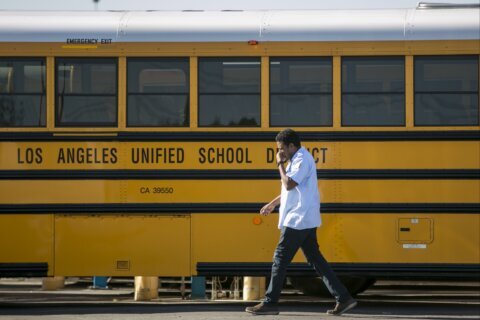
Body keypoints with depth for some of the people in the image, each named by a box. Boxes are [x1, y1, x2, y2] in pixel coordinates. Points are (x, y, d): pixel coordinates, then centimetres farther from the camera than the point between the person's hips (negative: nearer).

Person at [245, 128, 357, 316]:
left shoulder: (302, 160, -14)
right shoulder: (297, 160, 18)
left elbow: (289, 184, -24)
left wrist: (280, 165, -12)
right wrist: (273, 203, 27)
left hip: (298, 221, -10)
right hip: (305, 221, 10)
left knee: (280, 259, -4)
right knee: (315, 259, 8)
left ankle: (270, 303, 0)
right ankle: (343, 298, 5)